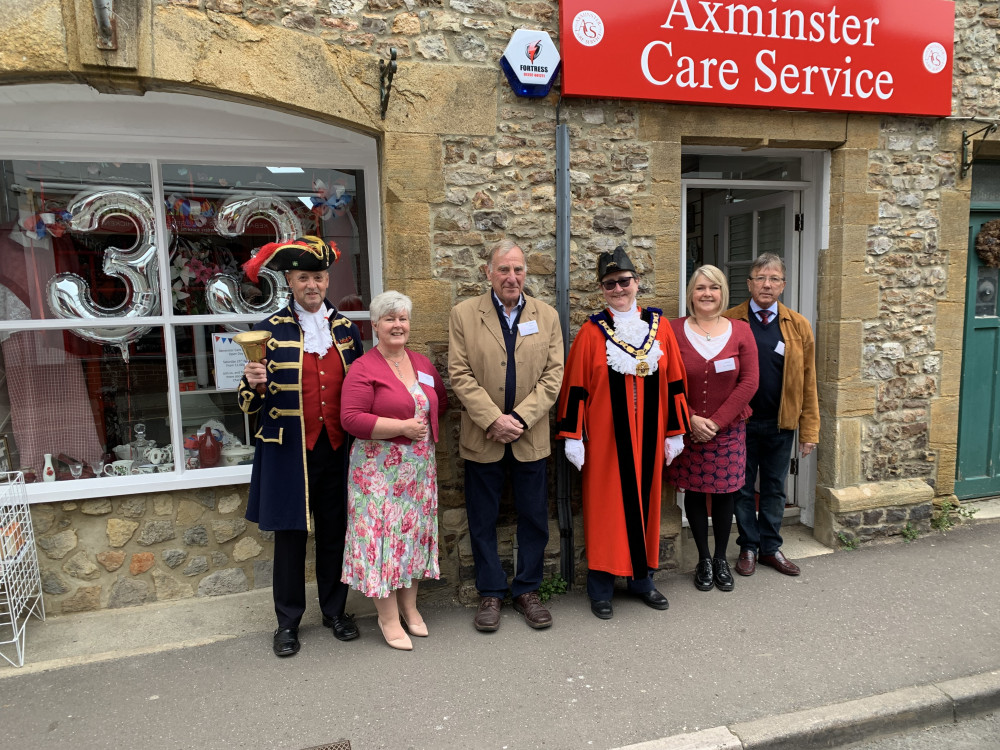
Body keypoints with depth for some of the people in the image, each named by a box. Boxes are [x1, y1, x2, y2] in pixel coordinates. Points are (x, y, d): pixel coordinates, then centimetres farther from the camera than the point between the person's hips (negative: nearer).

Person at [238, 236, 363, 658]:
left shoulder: (346, 329, 8)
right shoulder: (270, 331, -1)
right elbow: (250, 402, -1)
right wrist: (255, 383, -23)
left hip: (336, 449, 3)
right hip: (289, 451, -2)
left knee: (334, 531, 12)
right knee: (289, 534, 8)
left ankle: (335, 610, 29)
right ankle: (288, 621, 24)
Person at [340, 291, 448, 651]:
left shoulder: (422, 363, 9)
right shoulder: (363, 368, -11)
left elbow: (440, 401, 22)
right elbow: (351, 418, -19)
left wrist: (427, 423, 4)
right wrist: (403, 426, -20)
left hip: (419, 466, 6)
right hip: (380, 467, -6)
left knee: (415, 531, 13)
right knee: (383, 534, 0)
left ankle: (409, 605, 30)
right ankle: (388, 617, 16)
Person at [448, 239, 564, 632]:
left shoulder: (547, 316, 4)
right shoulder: (463, 314, -1)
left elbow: (553, 375, -2)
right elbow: (460, 374, -7)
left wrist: (520, 418, -13)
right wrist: (492, 419, -16)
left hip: (531, 438, 2)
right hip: (482, 438, -1)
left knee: (534, 519, 11)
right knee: (483, 521, 10)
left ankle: (527, 590, 29)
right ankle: (490, 593, 27)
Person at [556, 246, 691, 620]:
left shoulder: (659, 326, 4)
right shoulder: (591, 332, -4)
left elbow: (673, 382, 6)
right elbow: (575, 386, -5)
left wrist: (675, 432, 5)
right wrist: (573, 437, -9)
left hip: (648, 435, 3)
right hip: (605, 437, -3)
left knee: (644, 501, 13)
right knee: (605, 505, 4)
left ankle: (641, 577, 30)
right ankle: (601, 586, 18)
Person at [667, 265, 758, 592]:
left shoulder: (741, 331, 0)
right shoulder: (674, 330, -4)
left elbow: (749, 382, -5)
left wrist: (717, 421, -12)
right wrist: (691, 418, -13)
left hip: (728, 430, 1)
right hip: (687, 429, -1)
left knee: (724, 494, 8)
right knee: (694, 492, 8)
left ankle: (721, 559, 27)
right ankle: (704, 559, 26)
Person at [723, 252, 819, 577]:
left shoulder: (798, 326, 3)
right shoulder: (728, 322, -4)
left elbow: (808, 381, 4)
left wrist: (809, 429, 0)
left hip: (781, 422, 2)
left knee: (775, 487, 14)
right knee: (743, 487, 10)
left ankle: (771, 547, 29)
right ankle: (748, 547, 25)